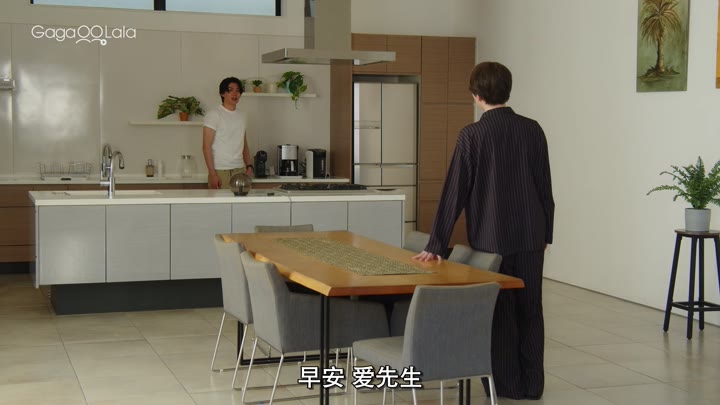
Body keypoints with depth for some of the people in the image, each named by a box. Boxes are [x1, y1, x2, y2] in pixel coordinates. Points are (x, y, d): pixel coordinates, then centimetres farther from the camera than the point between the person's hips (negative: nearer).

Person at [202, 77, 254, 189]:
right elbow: (206, 147, -9)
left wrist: (249, 166, 7)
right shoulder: (214, 114, -4)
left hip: (240, 170, 6)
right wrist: (212, 174, -15)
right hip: (220, 171, -5)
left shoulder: (242, 115, 15)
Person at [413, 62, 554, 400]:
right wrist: (546, 233, 16)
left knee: (499, 312, 7)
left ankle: (507, 385, 14)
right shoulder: (533, 130, 0)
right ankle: (532, 384, 18)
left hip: (492, 238, -4)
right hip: (530, 235, 4)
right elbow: (545, 187, 6)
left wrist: (436, 245, -7)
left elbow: (455, 192, -11)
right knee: (530, 311, 11)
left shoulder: (472, 135, -11)